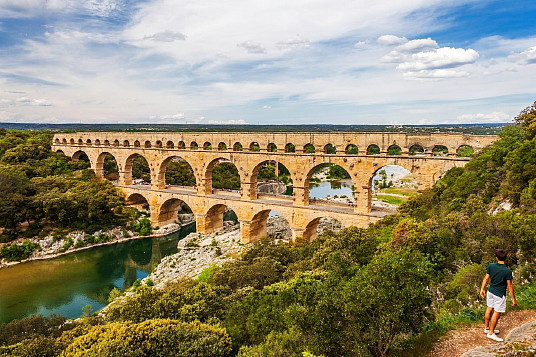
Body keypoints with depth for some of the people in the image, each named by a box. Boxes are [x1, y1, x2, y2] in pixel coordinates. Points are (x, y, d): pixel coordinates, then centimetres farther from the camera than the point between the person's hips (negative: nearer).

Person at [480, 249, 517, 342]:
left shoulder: (491, 266, -9)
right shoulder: (507, 271, -21)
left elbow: (486, 278, 2)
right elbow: (510, 286, -15)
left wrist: (482, 289, 15)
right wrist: (513, 299, -5)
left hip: (490, 292, 5)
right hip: (500, 295, -5)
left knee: (489, 309, 19)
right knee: (497, 313, 6)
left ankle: (487, 328, 33)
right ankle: (491, 333, 14)